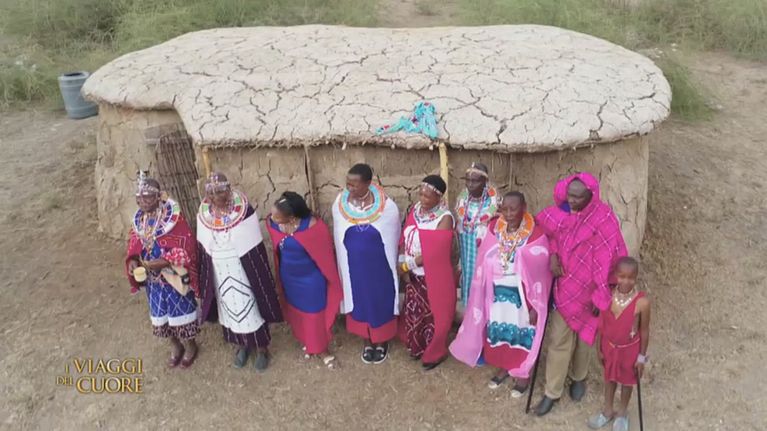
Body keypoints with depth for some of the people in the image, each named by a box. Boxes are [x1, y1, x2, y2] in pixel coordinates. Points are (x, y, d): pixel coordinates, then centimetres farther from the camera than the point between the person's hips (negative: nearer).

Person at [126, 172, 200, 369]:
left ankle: (191, 345, 32)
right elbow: (134, 246, 6)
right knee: (161, 313, 18)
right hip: (153, 278, 6)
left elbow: (185, 248, -21)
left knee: (182, 310, 9)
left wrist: (165, 261, -31)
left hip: (174, 277, -6)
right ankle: (176, 346, 39)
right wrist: (133, 261, -14)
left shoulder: (174, 218, -19)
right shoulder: (139, 220, 1)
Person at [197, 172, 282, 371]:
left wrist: (257, 276, -11)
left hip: (243, 271, -4)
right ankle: (241, 344, 40)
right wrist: (207, 278, 7)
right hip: (220, 273, 4)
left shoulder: (244, 211, -19)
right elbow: (203, 250, 3)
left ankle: (261, 347, 29)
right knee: (229, 307, 18)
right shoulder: (203, 214, -7)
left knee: (251, 306, 8)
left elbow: (255, 250, -14)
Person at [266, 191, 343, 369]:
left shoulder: (313, 227, -33)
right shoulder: (273, 223, -19)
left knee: (314, 314, 16)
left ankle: (322, 349, 43)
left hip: (311, 280, -4)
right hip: (289, 278, 5)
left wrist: (329, 279, -7)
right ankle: (307, 342, 53)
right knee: (297, 312, 26)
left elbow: (325, 254, -19)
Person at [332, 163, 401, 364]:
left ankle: (382, 342, 39)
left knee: (381, 302, 15)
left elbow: (393, 240, -9)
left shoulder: (387, 207, -21)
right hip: (354, 266, 2)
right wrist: (344, 267, 5)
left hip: (379, 266, -2)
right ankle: (367, 341, 41)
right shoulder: (339, 205, -12)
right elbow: (338, 239, 0)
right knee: (360, 301, 18)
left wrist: (392, 269, -2)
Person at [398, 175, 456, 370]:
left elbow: (434, 252, -24)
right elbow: (404, 239, 2)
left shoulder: (445, 218, -20)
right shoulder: (416, 210, -1)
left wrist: (406, 265, -18)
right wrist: (402, 265, -9)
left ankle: (435, 353, 30)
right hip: (413, 274, 6)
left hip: (433, 276, -6)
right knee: (414, 312, 18)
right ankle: (417, 347, 40)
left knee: (433, 314, 9)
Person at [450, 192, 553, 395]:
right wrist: (485, 294, 4)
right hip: (498, 292, 4)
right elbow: (484, 263, 3)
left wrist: (535, 306, -12)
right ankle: (504, 367, 39)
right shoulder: (495, 230, -5)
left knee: (523, 333, 11)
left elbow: (541, 273, -13)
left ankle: (523, 374, 32)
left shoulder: (536, 235, -17)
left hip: (522, 295, -4)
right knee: (499, 330, 17)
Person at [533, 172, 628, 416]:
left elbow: (610, 259, -16)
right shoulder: (562, 211, -9)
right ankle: (552, 392, 22)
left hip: (588, 289, -2)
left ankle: (579, 378, 45)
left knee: (583, 336, 18)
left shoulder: (604, 219, -21)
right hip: (565, 287, 3)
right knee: (559, 339, 8)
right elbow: (544, 228, 9)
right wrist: (553, 254, -9)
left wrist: (601, 297, -14)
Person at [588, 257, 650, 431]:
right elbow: (602, 324, -5)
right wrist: (599, 348, 3)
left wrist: (641, 357, -5)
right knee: (610, 378, 24)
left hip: (630, 349, -2)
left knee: (626, 380, 21)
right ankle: (607, 410, 47)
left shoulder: (642, 302, -26)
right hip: (610, 346, 2)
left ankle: (622, 413, 46)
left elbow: (644, 331, -13)